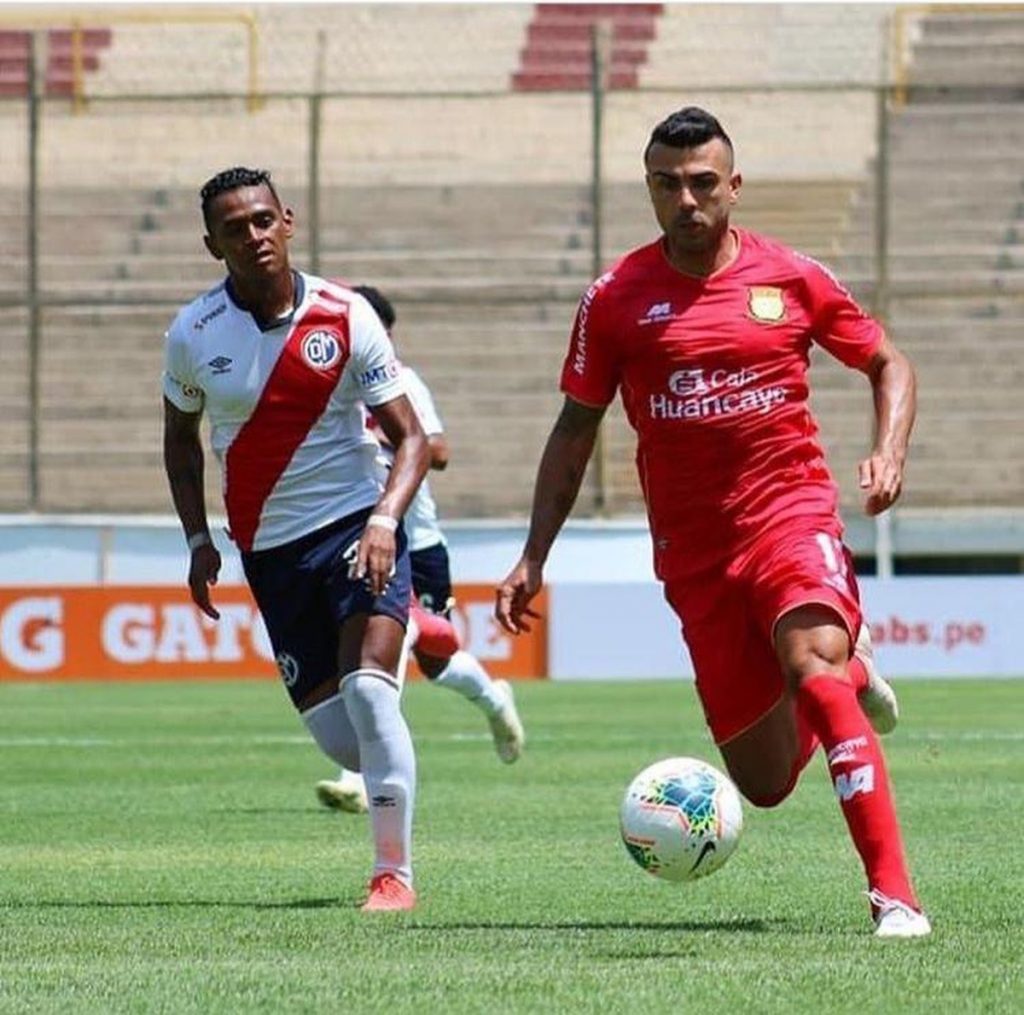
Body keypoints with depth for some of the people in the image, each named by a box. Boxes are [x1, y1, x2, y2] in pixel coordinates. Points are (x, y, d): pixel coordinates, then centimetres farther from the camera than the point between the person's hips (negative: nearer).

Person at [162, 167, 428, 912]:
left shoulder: (346, 318, -9)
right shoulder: (193, 335, -3)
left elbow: (410, 438, -6)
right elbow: (181, 436, 15)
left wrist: (383, 521, -22)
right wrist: (199, 538, 6)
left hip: (355, 527, -3)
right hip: (270, 550, 3)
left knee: (367, 689, -22)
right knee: (336, 736, 0)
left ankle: (396, 873, -14)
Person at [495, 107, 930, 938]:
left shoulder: (792, 278, 0)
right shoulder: (616, 300, 2)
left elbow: (889, 364, 14)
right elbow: (576, 431, 10)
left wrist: (889, 451, -5)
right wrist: (533, 559, 6)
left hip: (793, 514, -2)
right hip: (693, 549, 2)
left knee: (814, 669, -32)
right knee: (764, 782, 4)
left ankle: (895, 894, -32)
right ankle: (848, 675, 40)